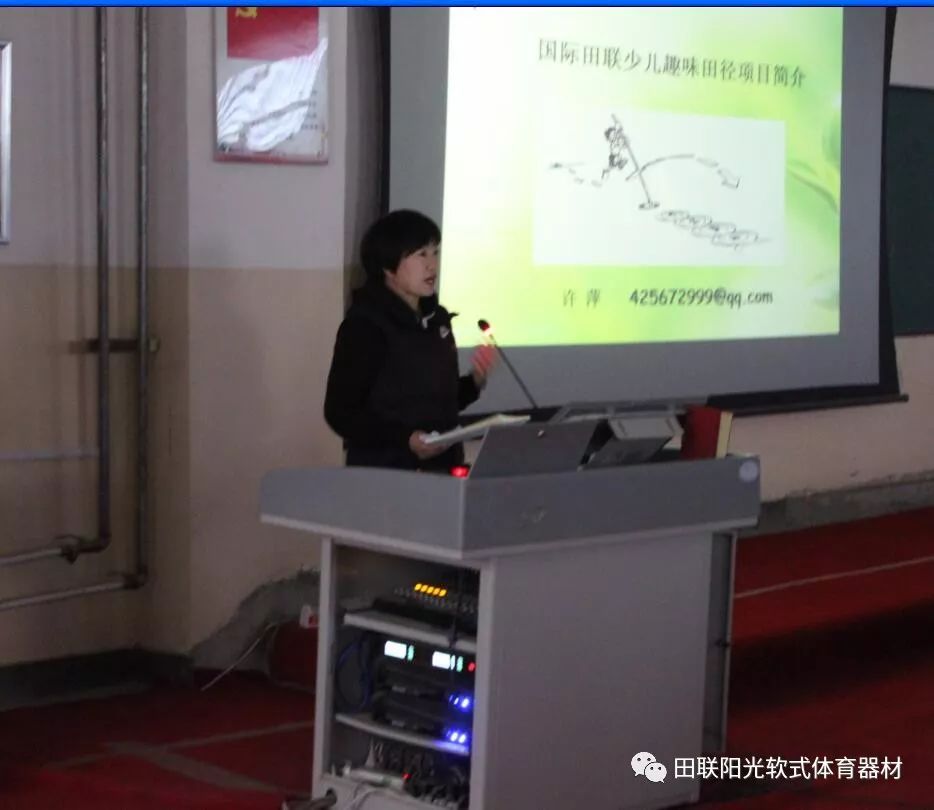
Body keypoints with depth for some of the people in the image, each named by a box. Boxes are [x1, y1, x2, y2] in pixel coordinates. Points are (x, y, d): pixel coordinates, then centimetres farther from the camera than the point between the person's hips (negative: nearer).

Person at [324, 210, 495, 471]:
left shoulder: (437, 319, 10)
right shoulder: (365, 326, -11)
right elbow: (340, 413, -14)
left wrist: (474, 382, 0)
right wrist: (405, 439, -23)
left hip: (441, 467, 6)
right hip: (383, 472, -6)